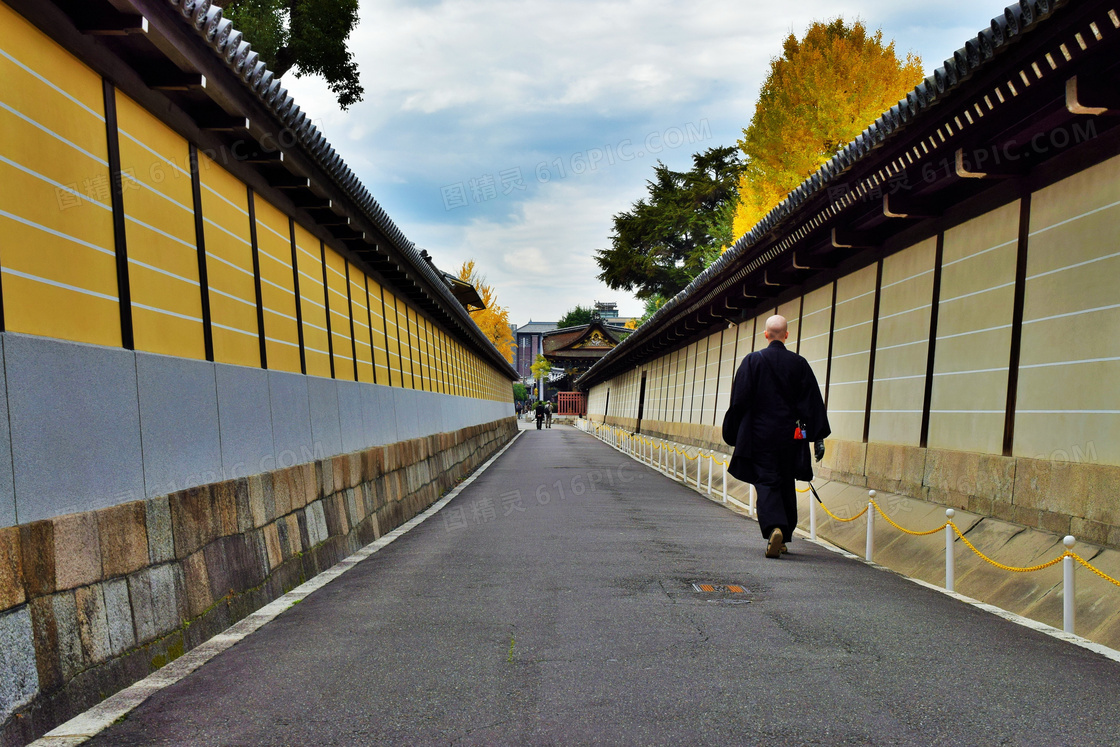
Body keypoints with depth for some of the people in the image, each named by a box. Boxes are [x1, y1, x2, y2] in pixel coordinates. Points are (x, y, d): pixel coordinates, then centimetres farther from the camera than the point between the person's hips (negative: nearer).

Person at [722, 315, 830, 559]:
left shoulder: (752, 360, -4)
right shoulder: (799, 363, 2)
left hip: (760, 434, -3)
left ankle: (774, 528, -26)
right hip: (788, 435, 3)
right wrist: (819, 438, 7)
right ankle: (784, 537, 22)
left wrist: (734, 434, 5)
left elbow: (739, 399, -4)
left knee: (766, 482, -2)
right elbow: (813, 402, 3)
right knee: (786, 484, 14)